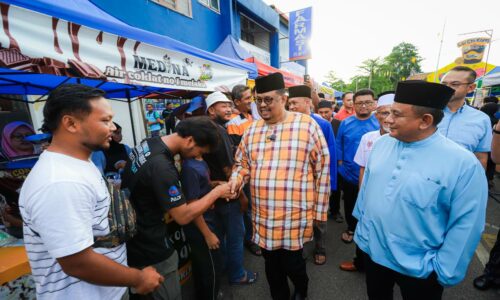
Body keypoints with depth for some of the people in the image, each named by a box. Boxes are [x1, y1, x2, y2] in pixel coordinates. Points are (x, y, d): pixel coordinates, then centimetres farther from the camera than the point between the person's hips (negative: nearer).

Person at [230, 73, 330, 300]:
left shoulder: (306, 125, -7)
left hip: (295, 216, -4)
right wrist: (237, 178, -9)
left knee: (291, 264, 13)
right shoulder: (252, 130, 5)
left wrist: (319, 209, -2)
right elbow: (241, 162, 14)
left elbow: (323, 167, -4)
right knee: (272, 265, 20)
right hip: (262, 216, 4)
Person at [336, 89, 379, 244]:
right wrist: (340, 162, -5)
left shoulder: (379, 123, -8)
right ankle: (350, 228, 43)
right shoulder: (345, 123, -4)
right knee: (350, 204, 19)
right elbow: (339, 144, 0)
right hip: (348, 174, 2)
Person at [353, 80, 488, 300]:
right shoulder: (382, 143, -6)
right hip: (372, 251, 4)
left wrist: (444, 273, -10)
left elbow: (465, 226, -15)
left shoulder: (463, 163, -20)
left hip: (418, 268, -4)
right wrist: (361, 222, 11)